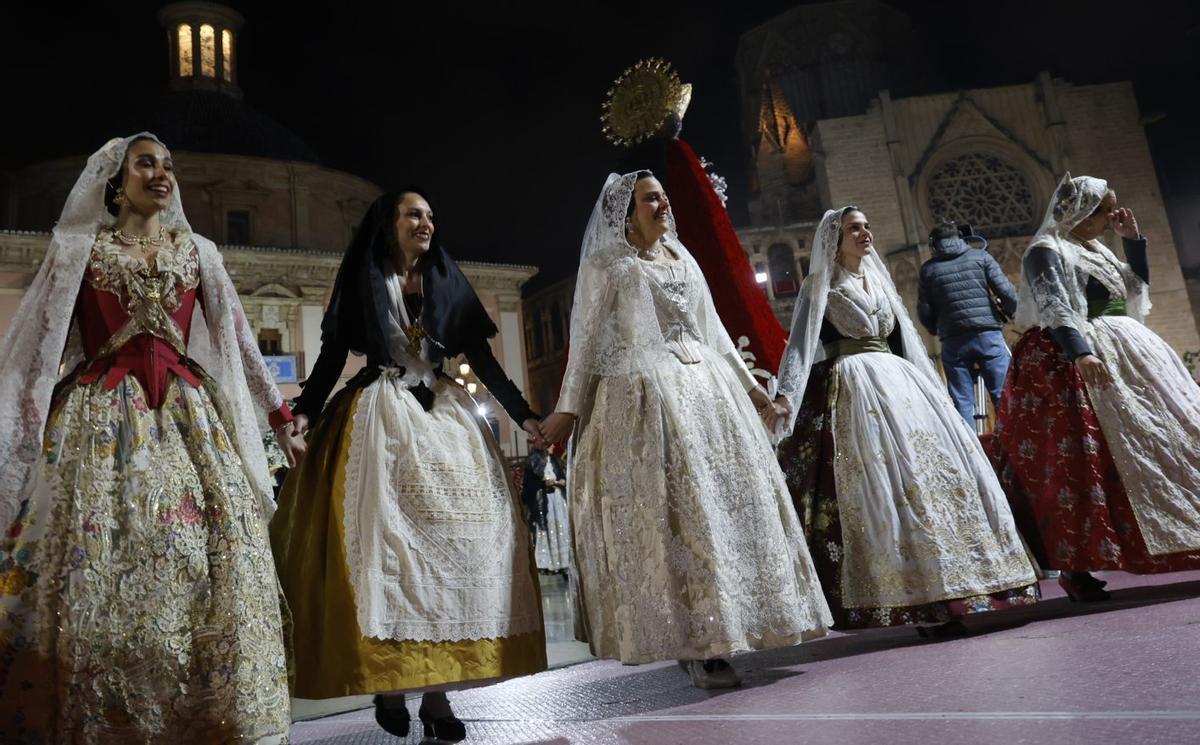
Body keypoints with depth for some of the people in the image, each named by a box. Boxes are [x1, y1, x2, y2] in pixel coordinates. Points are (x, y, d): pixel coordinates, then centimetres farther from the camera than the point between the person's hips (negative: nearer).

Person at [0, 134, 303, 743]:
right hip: (101, 420, -1)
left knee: (207, 568, -5)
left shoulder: (197, 252, 15)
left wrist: (281, 419, 16)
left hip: (187, 417, 2)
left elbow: (238, 338, 17)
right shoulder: (77, 249, 9)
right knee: (94, 568, -6)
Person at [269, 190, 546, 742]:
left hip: (444, 416, 3)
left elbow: (481, 355, 8)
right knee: (386, 537, -7)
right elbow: (333, 354, 2)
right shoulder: (362, 280, 5)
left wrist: (523, 415, 2)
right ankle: (388, 684, 3)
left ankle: (437, 691, 0)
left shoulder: (448, 281, 12)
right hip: (380, 418, -3)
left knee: (452, 532, -5)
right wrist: (304, 412, -14)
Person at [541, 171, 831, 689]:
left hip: (704, 388, 7)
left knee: (730, 501, 3)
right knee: (671, 513, -10)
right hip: (644, 396, -6)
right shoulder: (606, 263, 3)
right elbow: (588, 337, -1)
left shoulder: (682, 258, 20)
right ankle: (694, 643, -3)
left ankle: (714, 634, 14)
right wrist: (568, 408, -7)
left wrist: (748, 384, 22)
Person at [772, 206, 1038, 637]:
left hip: (899, 383, 7)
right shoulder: (821, 287, 3)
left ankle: (944, 591, 3)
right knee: (886, 481, -16)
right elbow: (801, 343, -9)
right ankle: (925, 603, -14)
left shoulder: (879, 282, 22)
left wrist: (933, 393, 20)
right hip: (855, 390, -7)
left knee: (938, 464, -3)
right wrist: (786, 394, -23)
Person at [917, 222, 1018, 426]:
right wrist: (1010, 311, 20)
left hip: (953, 342, 1)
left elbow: (924, 313, 5)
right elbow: (1006, 292, -1)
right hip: (988, 336, 0)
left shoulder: (928, 269, 8)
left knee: (962, 404, 3)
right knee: (1004, 397, 3)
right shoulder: (980, 256, 7)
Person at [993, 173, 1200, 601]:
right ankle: (1076, 566, -13)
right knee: (1078, 459, -15)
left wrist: (1134, 240, 16)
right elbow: (1054, 308, -19)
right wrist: (1080, 352, -33)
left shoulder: (1097, 250, 21)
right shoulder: (1047, 251, -6)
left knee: (1161, 440, 9)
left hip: (1130, 357, 10)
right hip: (1077, 362, -9)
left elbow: (1137, 290, 25)